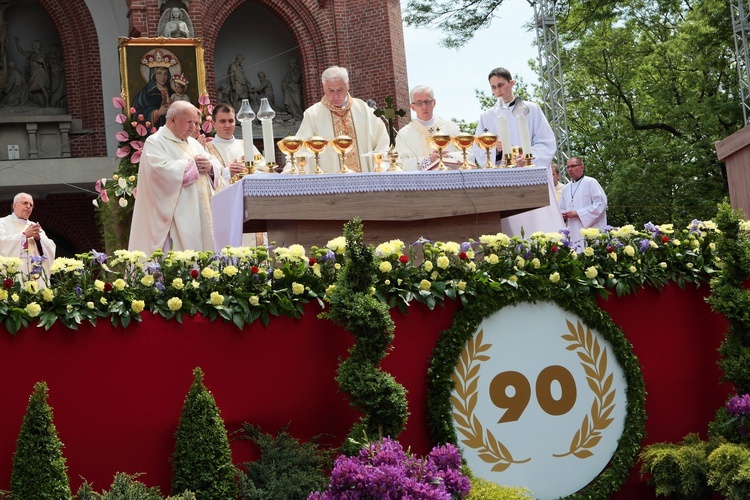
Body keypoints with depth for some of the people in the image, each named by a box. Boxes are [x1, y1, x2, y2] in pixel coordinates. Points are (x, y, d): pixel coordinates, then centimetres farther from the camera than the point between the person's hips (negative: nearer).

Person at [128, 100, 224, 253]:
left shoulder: (193, 143, 21)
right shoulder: (155, 142, -3)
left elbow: (217, 166, 20)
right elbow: (161, 169, -21)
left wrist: (210, 167, -5)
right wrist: (192, 165, -10)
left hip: (202, 215, 8)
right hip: (176, 217, -8)